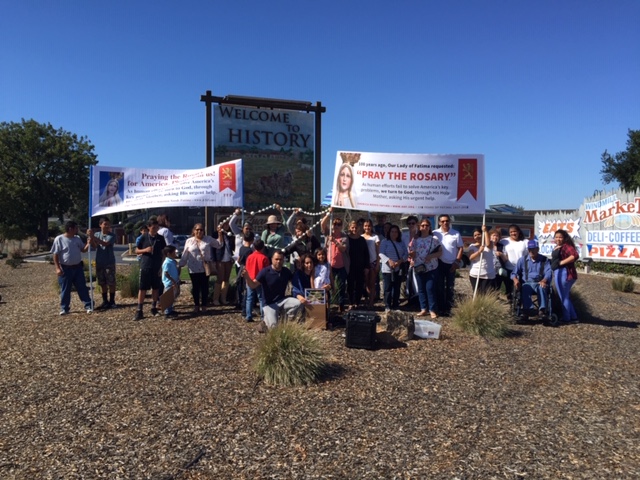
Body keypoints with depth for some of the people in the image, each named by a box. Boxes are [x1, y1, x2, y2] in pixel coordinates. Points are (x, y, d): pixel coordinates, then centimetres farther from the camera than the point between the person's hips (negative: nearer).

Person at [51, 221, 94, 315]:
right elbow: (55, 255, -7)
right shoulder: (59, 239, -9)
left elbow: (83, 250, 12)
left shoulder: (77, 239, 6)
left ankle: (88, 306, 8)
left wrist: (88, 243, -7)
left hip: (78, 267, 4)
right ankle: (64, 308, 17)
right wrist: (57, 268, -13)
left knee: (82, 287, 5)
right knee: (65, 289, 6)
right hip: (65, 268, -4)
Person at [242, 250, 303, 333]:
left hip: (283, 300, 4)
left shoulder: (286, 271, 3)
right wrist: (247, 277, -37)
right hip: (270, 303, -4)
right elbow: (253, 285, -19)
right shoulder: (265, 272, -11)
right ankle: (265, 322, 14)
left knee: (298, 303, -25)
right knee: (273, 326, -25)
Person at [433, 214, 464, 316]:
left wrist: (457, 262, -6)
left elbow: (460, 248, 1)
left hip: (451, 264, 0)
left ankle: (448, 308, 13)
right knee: (439, 287, 5)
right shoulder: (435, 234, -1)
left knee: (450, 287, 6)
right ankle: (440, 308, 13)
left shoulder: (456, 234, -1)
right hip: (439, 264, 0)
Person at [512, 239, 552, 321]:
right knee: (525, 288, -36)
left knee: (542, 287, -37)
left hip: (540, 283, 0)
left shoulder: (544, 260, 13)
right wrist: (515, 279, -15)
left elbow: (548, 272, -2)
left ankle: (542, 310, -48)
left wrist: (543, 281, -25)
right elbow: (514, 273, 10)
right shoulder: (522, 260, 16)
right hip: (527, 283, 0)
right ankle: (526, 310, -49)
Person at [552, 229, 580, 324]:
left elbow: (575, 255, -28)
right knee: (566, 296, 17)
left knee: (564, 297, 0)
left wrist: (562, 262, -22)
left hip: (564, 273, -10)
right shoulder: (557, 247, 15)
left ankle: (567, 318, 11)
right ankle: (573, 317, 26)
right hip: (558, 273, 10)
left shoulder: (566, 246, -13)